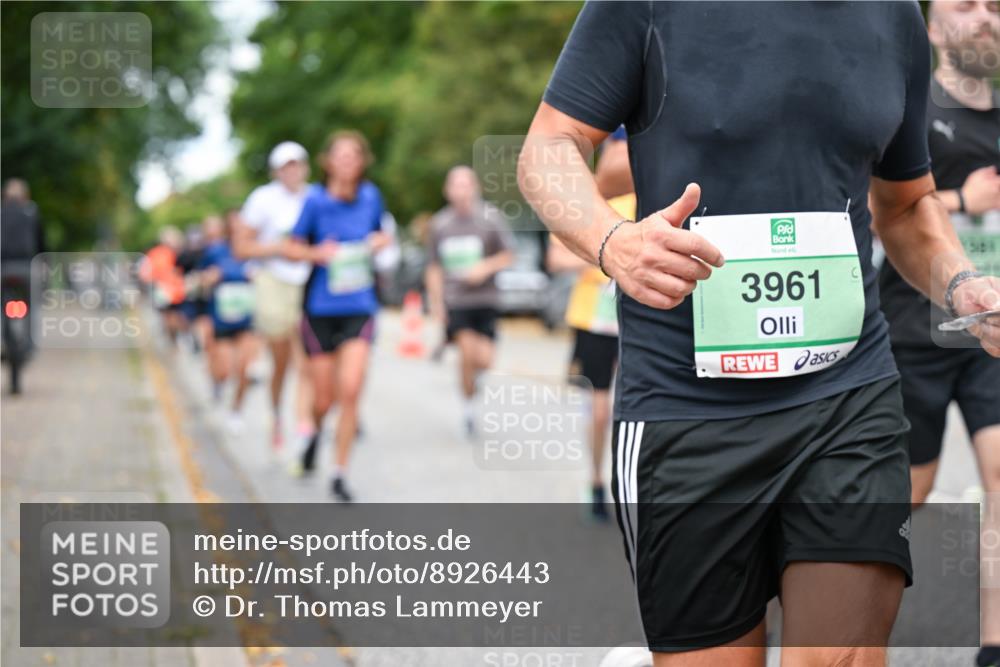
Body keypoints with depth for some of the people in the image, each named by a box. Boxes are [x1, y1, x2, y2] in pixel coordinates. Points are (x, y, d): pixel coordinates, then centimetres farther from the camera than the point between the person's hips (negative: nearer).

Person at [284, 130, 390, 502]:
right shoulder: (315, 200, -7)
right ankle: (316, 433, 44)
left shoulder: (371, 197, 2)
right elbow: (291, 248, 0)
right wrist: (317, 253, -19)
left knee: (350, 390, -14)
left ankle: (340, 474, -1)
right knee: (323, 398, 6)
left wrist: (380, 242, -4)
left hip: (359, 307, 1)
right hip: (320, 307, -1)